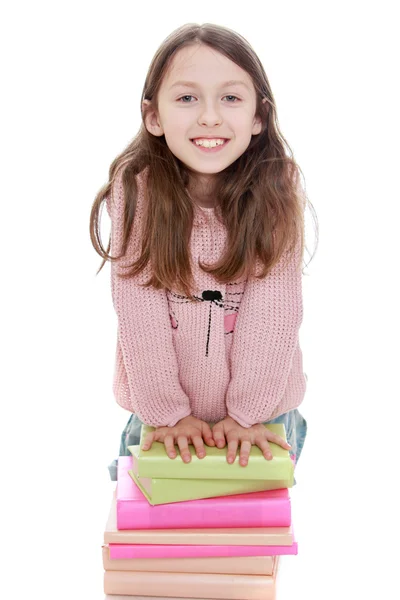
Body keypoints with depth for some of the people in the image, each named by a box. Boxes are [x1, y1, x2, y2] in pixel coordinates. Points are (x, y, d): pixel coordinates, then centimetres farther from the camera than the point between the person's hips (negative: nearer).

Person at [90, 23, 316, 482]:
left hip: (261, 416, 1)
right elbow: (139, 312, -18)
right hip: (164, 420, 0)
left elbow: (272, 308, -17)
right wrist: (167, 410, -16)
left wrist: (247, 411, -17)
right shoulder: (137, 188, -19)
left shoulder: (278, 190, -17)